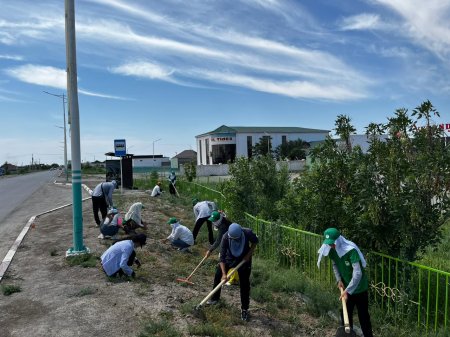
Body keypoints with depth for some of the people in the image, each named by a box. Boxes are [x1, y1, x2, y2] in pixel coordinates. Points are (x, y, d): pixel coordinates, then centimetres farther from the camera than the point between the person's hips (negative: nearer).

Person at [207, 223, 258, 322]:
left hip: (244, 259, -1)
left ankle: (244, 309, 16)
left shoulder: (248, 233, -33)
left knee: (244, 284, 1)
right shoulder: (225, 237, -33)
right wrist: (224, 273, -34)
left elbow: (255, 241, -8)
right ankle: (215, 298, 32)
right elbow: (222, 256, -28)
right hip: (229, 258, 1)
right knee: (218, 275, 7)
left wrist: (249, 254, -18)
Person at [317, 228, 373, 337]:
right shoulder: (332, 250, -10)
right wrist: (339, 280, -2)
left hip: (359, 288, -6)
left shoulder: (351, 250, -31)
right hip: (347, 287, 6)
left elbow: (357, 273, -33)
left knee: (363, 316, 5)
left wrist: (347, 291, -33)